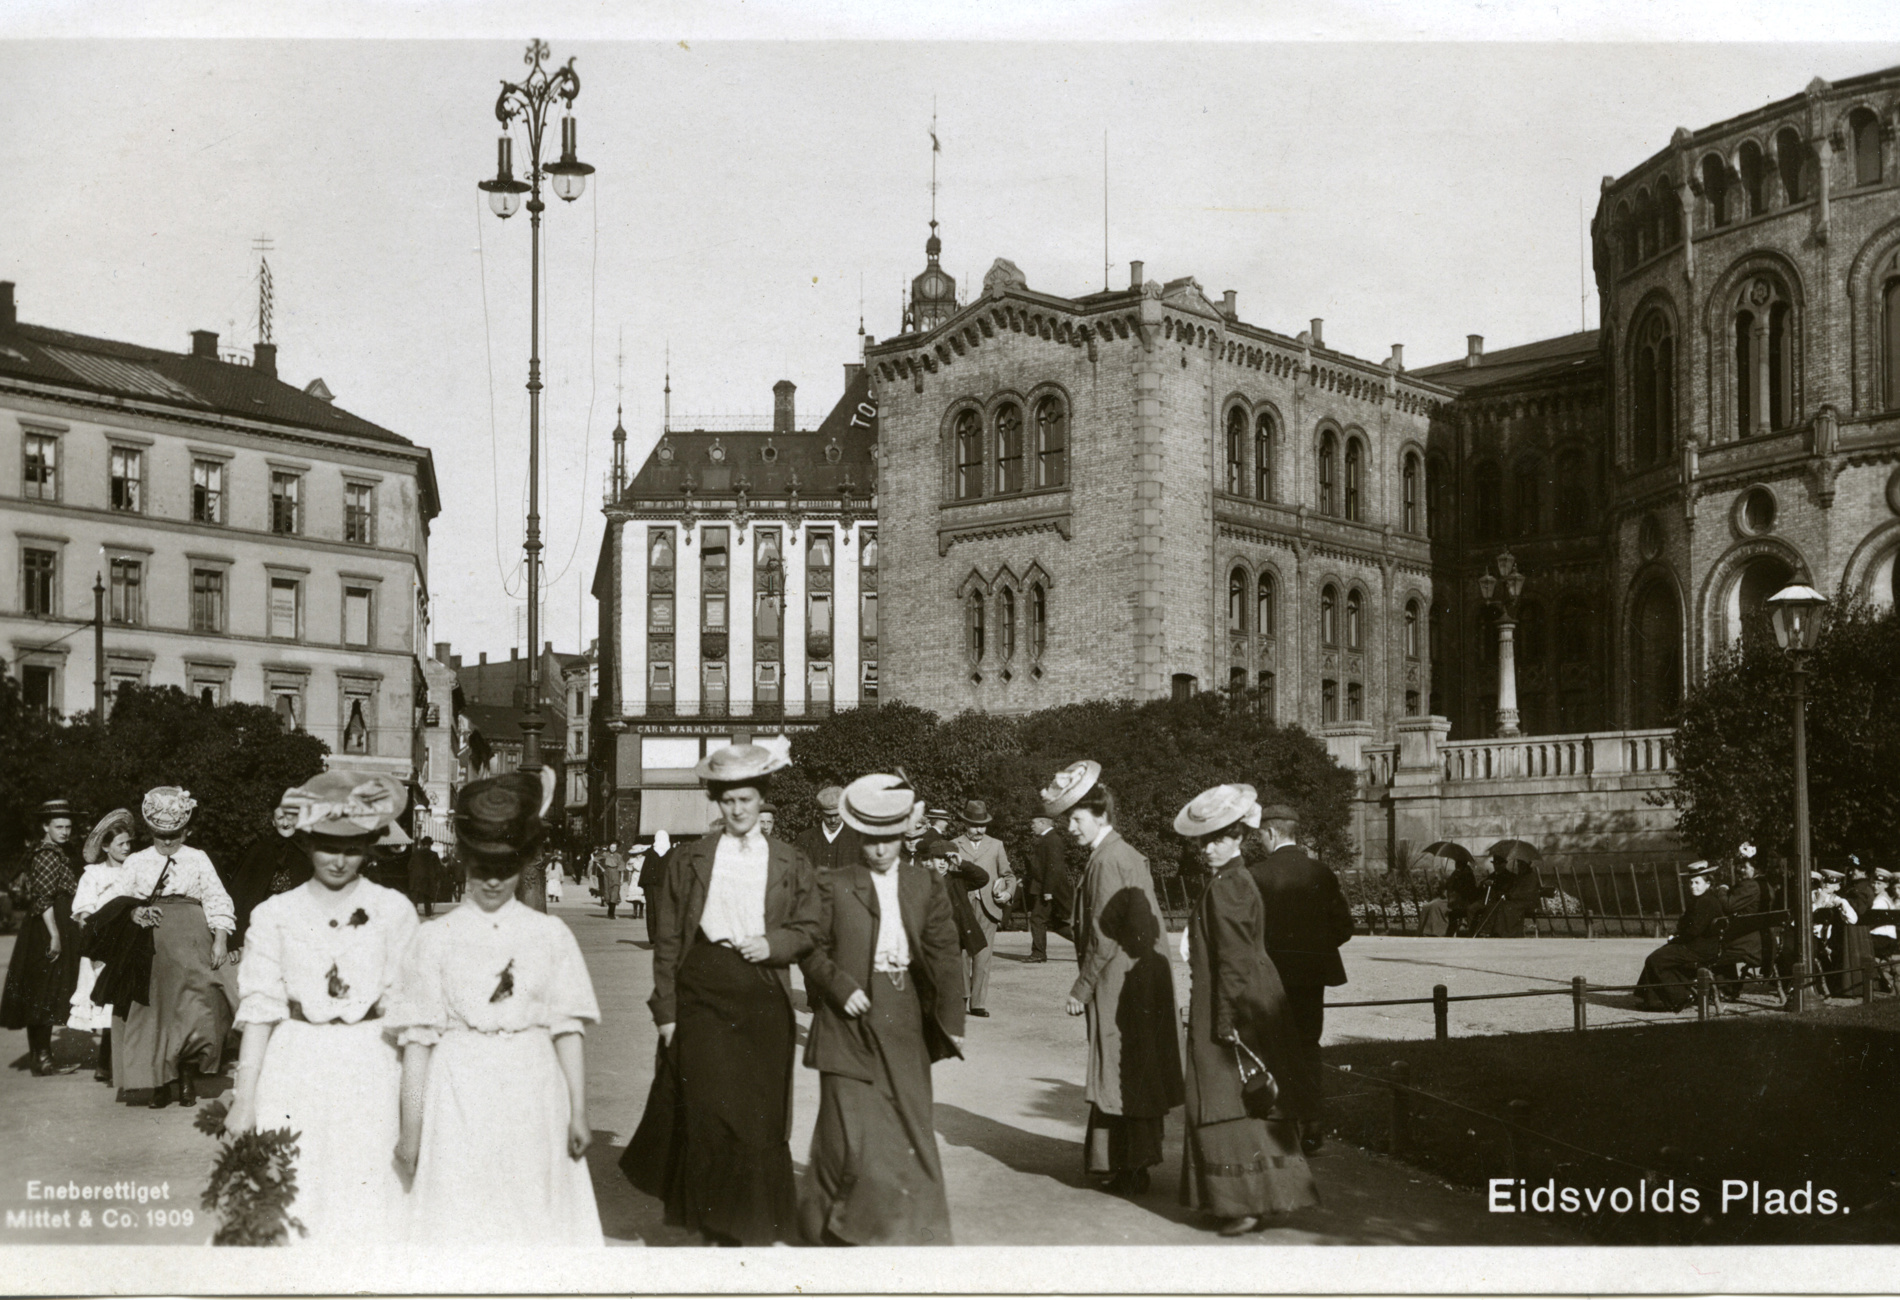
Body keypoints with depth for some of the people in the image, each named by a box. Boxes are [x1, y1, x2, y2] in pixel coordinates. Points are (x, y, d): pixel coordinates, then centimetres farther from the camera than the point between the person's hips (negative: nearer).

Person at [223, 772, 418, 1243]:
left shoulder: (394, 911, 2)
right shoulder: (275, 915, 4)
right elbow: (260, 1008, 4)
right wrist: (244, 1096, 1)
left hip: (369, 1074, -1)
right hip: (295, 1072, 1)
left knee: (365, 1204, -2)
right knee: (287, 1209, 0)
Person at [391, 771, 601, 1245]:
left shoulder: (551, 935, 3)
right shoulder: (435, 939, 1)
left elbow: (568, 1028, 4)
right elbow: (417, 1039, 1)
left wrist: (578, 1112, 2)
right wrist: (410, 1129, 1)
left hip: (533, 1096, 1)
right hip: (459, 1101, -1)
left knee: (534, 1218, 4)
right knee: (459, 1220, 0)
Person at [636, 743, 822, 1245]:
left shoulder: (791, 864, 11)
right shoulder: (688, 860, 8)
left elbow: (810, 927, 11)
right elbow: (666, 937, 6)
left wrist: (772, 943, -9)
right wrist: (666, 1010, 0)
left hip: (763, 996, 1)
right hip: (702, 991, -1)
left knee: (761, 1114, 1)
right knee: (708, 1107, -6)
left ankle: (757, 1230, 14)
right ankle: (714, 1219, 10)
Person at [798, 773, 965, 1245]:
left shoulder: (925, 885, 7)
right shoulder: (833, 886, 0)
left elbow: (944, 954, 6)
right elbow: (813, 950, 2)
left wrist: (951, 1020, 2)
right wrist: (842, 988, -13)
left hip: (905, 1023, 3)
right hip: (849, 1022, -3)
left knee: (911, 1122, 7)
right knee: (849, 1126, -3)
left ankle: (913, 1228, 21)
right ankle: (833, 1224, 15)